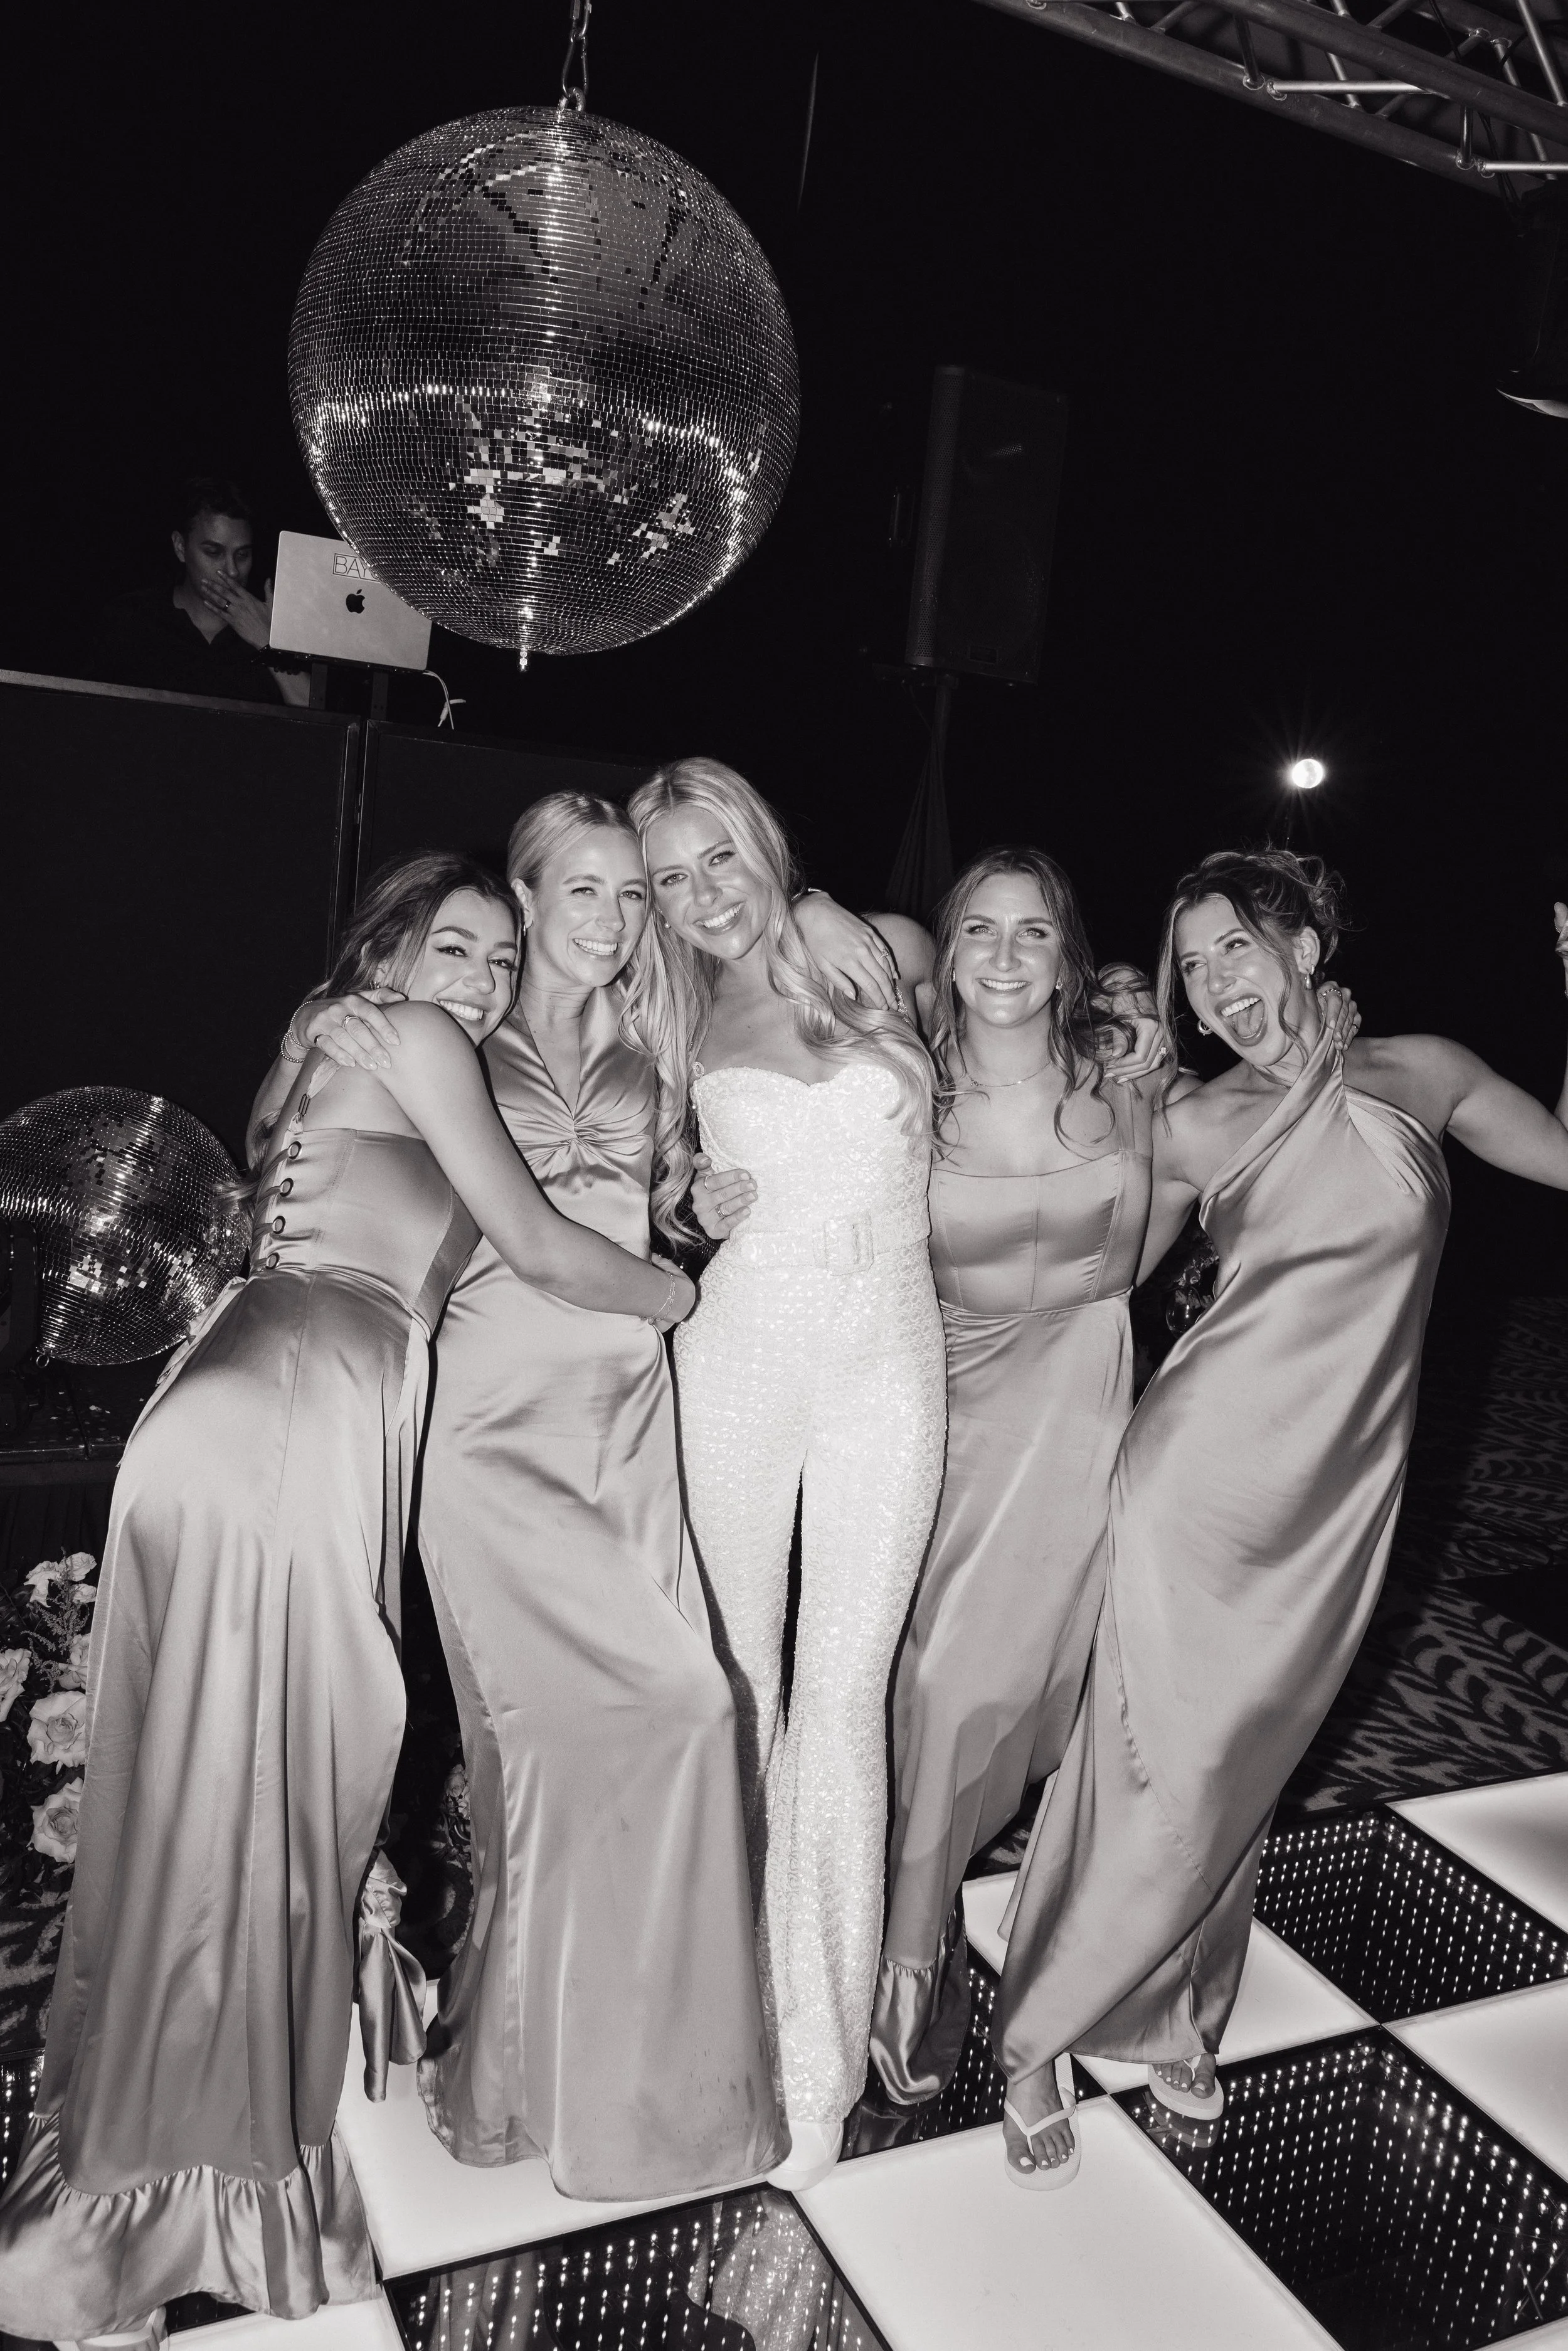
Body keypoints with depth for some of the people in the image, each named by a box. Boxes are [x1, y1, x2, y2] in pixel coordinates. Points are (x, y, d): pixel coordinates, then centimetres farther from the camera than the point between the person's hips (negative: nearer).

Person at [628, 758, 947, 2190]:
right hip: (737, 1357, 1)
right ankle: (730, 1999, 30)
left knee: (840, 1700, -1)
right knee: (737, 1684, 10)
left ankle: (819, 2067, 10)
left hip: (887, 1361, -1)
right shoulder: (679, 1020, 5)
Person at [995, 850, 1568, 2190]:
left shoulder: (1423, 1074, 5)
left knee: (1246, 1765, 15)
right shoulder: (1198, 1127, 0)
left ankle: (1169, 2013, 36)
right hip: (1207, 1470, -3)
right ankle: (1033, 2044, 17)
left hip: (1341, 1496, 3)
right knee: (1169, 1776, -1)